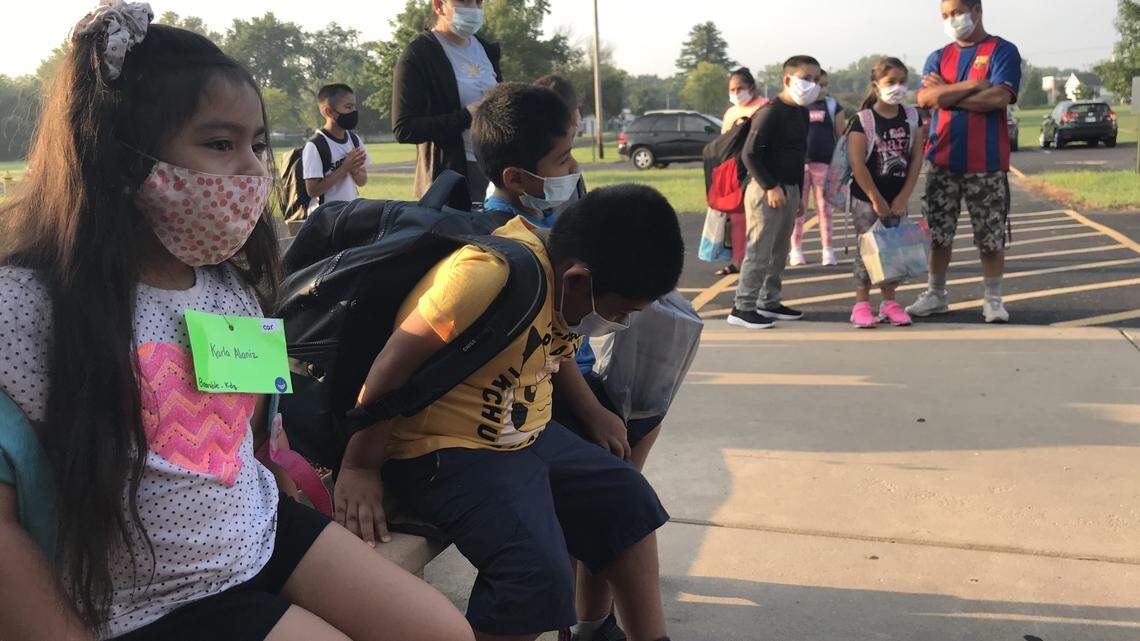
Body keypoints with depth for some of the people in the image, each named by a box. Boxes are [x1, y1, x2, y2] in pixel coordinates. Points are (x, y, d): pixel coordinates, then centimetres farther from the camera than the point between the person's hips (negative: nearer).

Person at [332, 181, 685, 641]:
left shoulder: (569, 276, -1)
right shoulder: (491, 274, -30)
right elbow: (394, 364, -26)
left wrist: (594, 417, 13)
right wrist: (359, 469, -19)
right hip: (447, 451, -9)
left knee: (627, 498, 14)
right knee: (539, 578, -25)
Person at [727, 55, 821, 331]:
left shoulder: (801, 113, 15)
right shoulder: (771, 112, -14)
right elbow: (749, 154, -20)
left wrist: (798, 193, 20)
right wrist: (770, 187, -22)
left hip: (788, 190, 9)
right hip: (767, 191, -9)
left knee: (780, 252, 15)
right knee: (759, 251, -8)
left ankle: (769, 302, 27)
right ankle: (743, 308, -2)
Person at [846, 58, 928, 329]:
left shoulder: (911, 117, 3)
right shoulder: (864, 119, -10)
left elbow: (916, 158, 2)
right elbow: (857, 164, -14)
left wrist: (903, 197, -5)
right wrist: (876, 200, -13)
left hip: (897, 197, 4)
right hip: (867, 197, -4)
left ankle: (889, 302, 18)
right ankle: (861, 304, 7)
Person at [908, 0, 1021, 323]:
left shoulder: (1002, 51, 1)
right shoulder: (939, 57, 12)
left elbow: (999, 97, -16)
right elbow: (924, 98, -5)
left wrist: (947, 94, -7)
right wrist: (973, 85, -12)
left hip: (987, 163, -3)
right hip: (942, 162, 3)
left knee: (991, 236, 3)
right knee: (938, 233, 7)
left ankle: (993, 299, 14)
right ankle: (935, 295, 19)